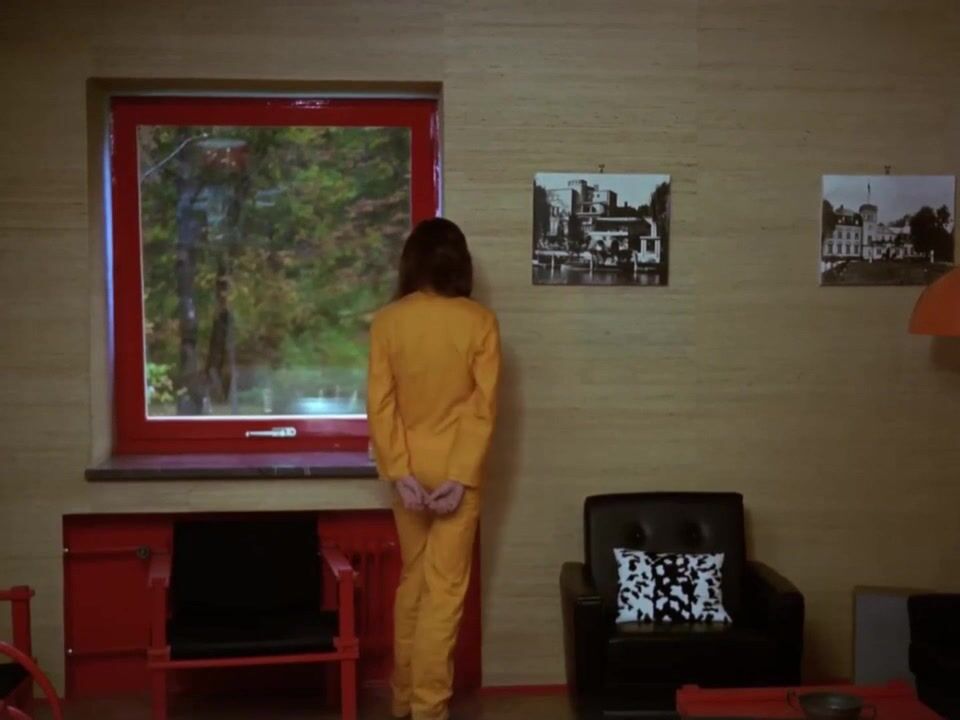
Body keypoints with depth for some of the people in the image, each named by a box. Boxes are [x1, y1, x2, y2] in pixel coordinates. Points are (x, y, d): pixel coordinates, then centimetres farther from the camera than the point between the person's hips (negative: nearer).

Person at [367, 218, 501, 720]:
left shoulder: (387, 321, -4)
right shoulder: (479, 322, -8)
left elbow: (380, 404, -8)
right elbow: (483, 407, -13)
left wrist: (400, 472, -8)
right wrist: (461, 476, -12)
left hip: (409, 469, 3)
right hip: (457, 470, -2)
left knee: (412, 579, 17)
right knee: (445, 588, 2)